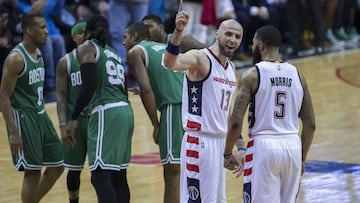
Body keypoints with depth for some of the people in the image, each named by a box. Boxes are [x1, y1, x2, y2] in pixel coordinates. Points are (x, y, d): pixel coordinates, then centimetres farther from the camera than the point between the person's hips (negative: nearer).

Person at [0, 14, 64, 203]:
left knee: (57, 166, 10)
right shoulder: (16, 58, -18)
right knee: (32, 171, -7)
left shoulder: (38, 54, 9)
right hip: (22, 117, -9)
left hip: (40, 115, 9)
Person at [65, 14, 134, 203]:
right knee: (118, 176, 12)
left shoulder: (87, 48, 2)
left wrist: (73, 119, -12)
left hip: (106, 112, -8)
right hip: (125, 110, 8)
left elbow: (89, 85, -13)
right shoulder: (113, 53, 24)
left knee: (100, 177, -13)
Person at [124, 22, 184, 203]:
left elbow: (146, 88, -8)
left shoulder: (135, 52, 6)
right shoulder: (167, 47, 28)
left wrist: (156, 125, -3)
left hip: (174, 107, -7)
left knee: (172, 171, -5)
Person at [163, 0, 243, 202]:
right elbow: (171, 62, -33)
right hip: (199, 141, -9)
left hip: (221, 141, 9)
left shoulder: (231, 68, 14)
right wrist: (178, 31, -49)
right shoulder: (200, 58, -11)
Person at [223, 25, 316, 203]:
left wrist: (227, 154, 2)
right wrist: (302, 159, 20)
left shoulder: (252, 75, -6)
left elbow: (236, 122, -11)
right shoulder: (296, 75, 9)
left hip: (263, 147, -5)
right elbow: (310, 124, 10)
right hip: (292, 147, 5)